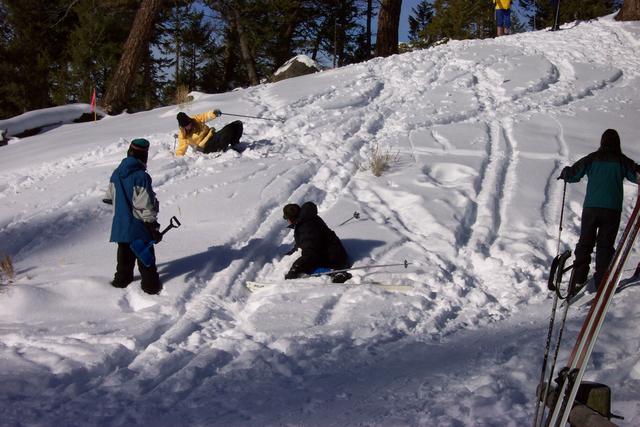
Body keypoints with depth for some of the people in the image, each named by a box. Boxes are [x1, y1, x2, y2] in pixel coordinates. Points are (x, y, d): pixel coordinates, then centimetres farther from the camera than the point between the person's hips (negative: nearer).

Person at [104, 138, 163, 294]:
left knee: (125, 254, 21)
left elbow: (109, 197, 15)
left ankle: (122, 279, 30)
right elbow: (146, 206, -21)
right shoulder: (141, 177, -21)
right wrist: (154, 228, -14)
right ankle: (151, 285, 9)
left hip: (120, 225, 6)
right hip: (139, 226, -6)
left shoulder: (116, 173, 1)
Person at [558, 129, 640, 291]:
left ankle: (579, 278, 11)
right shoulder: (622, 161, -2)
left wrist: (564, 173, 24)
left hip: (590, 208, 1)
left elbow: (572, 175, 2)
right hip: (612, 209, -1)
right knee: (605, 245, 7)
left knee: (585, 242, 13)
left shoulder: (592, 158, 1)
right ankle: (601, 281, 5)